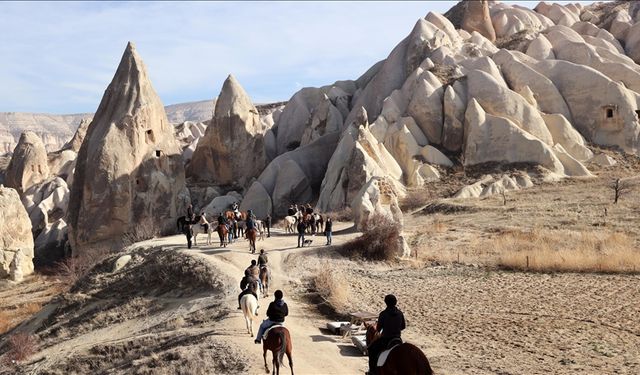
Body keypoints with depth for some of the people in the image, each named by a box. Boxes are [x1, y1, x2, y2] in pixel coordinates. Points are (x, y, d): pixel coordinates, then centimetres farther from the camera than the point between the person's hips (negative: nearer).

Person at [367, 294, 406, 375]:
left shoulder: (383, 314, -15)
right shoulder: (400, 313, -2)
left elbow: (378, 329, -9)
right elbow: (403, 326, 9)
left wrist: (376, 329, 14)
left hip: (385, 339, -4)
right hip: (397, 338, 4)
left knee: (371, 349, 17)